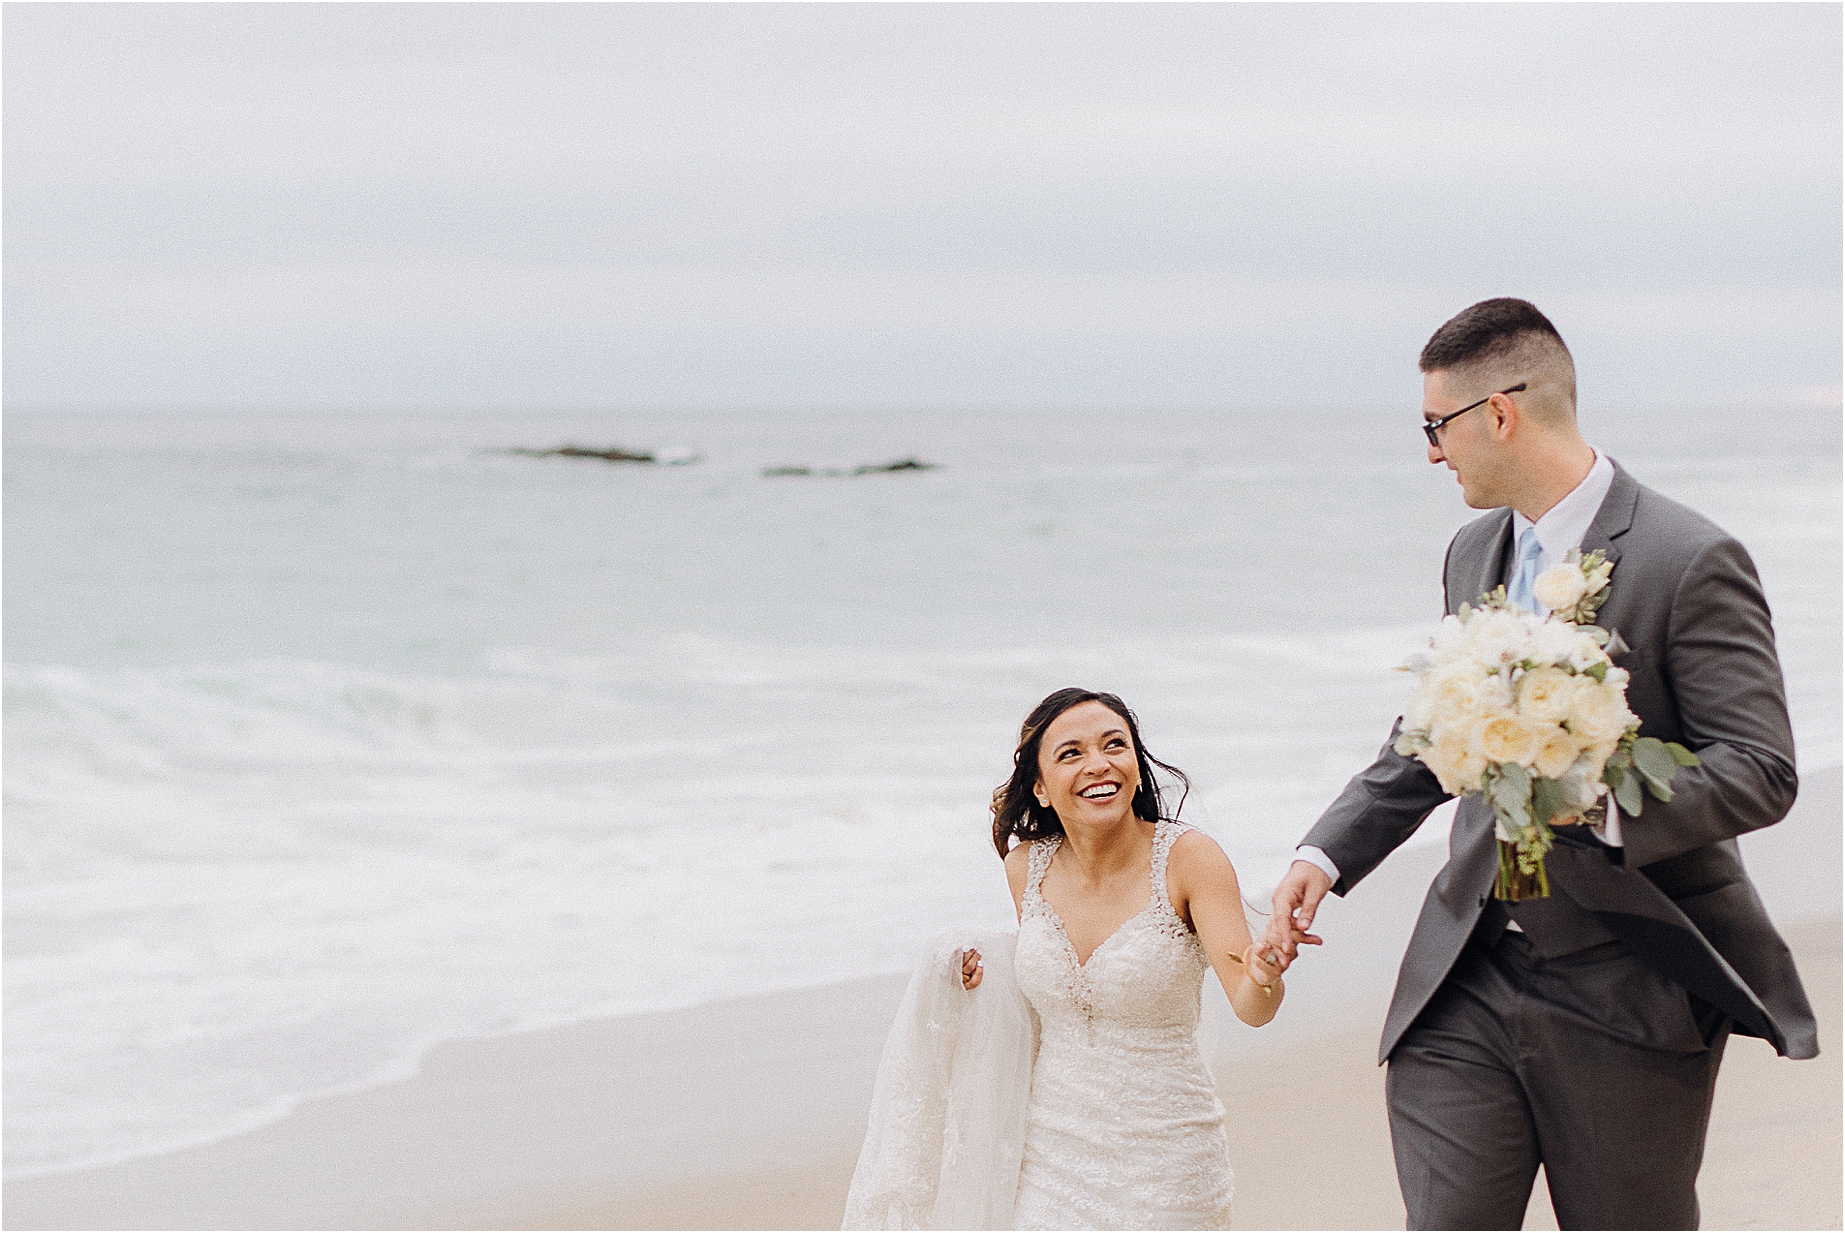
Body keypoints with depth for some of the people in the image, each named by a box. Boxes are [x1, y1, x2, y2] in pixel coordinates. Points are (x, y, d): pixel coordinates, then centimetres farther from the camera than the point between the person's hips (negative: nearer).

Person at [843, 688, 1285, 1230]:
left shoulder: (1188, 857, -14)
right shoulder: (1026, 865, -1)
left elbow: (1250, 1006, -24)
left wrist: (1265, 976, -46)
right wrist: (987, 971, -2)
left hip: (1163, 1161, -3)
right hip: (1049, 1153, 3)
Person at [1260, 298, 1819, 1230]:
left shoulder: (1691, 561, -13)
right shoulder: (1473, 554, 11)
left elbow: (1763, 770, -16)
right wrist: (1327, 854, 10)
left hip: (1627, 989, -6)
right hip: (1467, 978, 6)